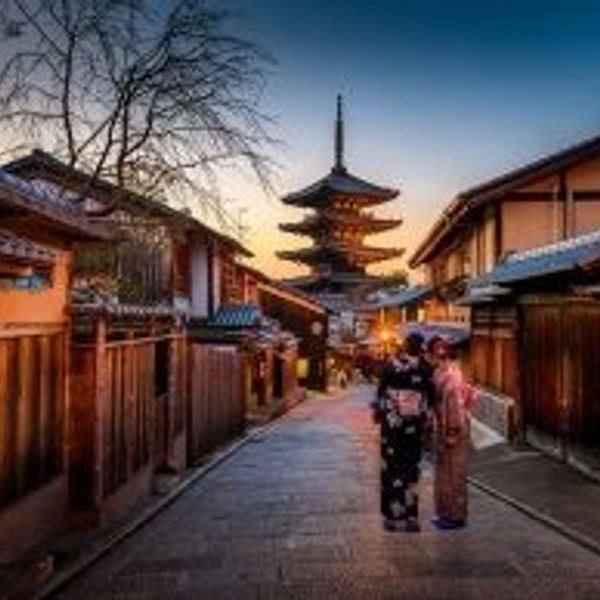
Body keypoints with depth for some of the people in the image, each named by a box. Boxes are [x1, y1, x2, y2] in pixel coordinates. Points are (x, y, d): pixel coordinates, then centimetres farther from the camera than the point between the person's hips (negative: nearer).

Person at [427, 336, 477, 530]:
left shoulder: (451, 374, -19)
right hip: (442, 428, 10)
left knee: (454, 472, 0)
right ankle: (446, 513, 25)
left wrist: (453, 432, -20)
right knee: (443, 471, 15)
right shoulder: (439, 372, 9)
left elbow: (456, 403, -21)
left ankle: (457, 516, 10)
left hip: (454, 428, -9)